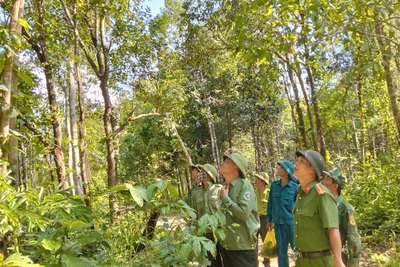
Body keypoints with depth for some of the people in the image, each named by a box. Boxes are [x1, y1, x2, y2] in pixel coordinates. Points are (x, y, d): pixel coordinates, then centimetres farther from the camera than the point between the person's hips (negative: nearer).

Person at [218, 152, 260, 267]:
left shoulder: (245, 186, -14)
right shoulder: (224, 186, 8)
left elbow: (244, 213, -25)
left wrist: (225, 198, -17)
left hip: (243, 247, -7)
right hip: (226, 245, 7)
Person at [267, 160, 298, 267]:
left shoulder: (295, 187, -7)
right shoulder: (274, 185, 3)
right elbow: (270, 203, 9)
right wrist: (270, 220, 11)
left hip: (292, 222, -3)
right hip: (278, 223, 4)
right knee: (281, 251, 14)